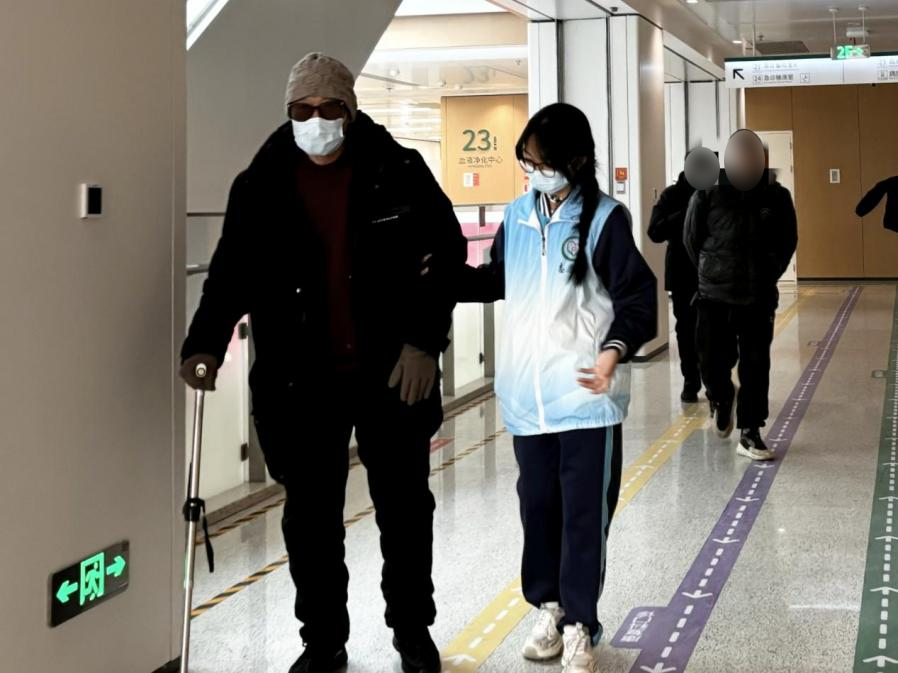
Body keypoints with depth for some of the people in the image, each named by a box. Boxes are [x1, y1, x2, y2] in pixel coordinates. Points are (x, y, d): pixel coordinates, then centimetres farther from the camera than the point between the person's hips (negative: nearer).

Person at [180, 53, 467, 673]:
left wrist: (424, 341, -9)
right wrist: (207, 342, -13)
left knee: (404, 507, 11)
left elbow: (447, 254, -2)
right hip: (300, 382, 1)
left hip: (393, 374, -1)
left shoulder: (399, 173, -4)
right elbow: (233, 271, 3)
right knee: (311, 517, 8)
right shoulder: (261, 185, 1)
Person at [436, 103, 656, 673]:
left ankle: (579, 624, 15)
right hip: (527, 394, 5)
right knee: (538, 505, 13)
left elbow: (638, 298, -10)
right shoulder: (518, 215, 7)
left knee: (584, 512, 3)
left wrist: (615, 349, -27)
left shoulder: (604, 219, -8)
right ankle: (548, 606, 30)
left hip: (586, 394, -4)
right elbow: (496, 281, 21)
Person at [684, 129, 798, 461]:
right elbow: (691, 239, 4)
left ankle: (750, 434, 9)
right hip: (714, 296, -1)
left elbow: (788, 241, 10)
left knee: (755, 366, 2)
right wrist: (711, 272, 9)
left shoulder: (777, 196, -2)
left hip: (759, 297, 1)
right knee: (713, 363, 1)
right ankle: (722, 400, 35)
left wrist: (769, 276, 8)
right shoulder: (708, 194, -6)